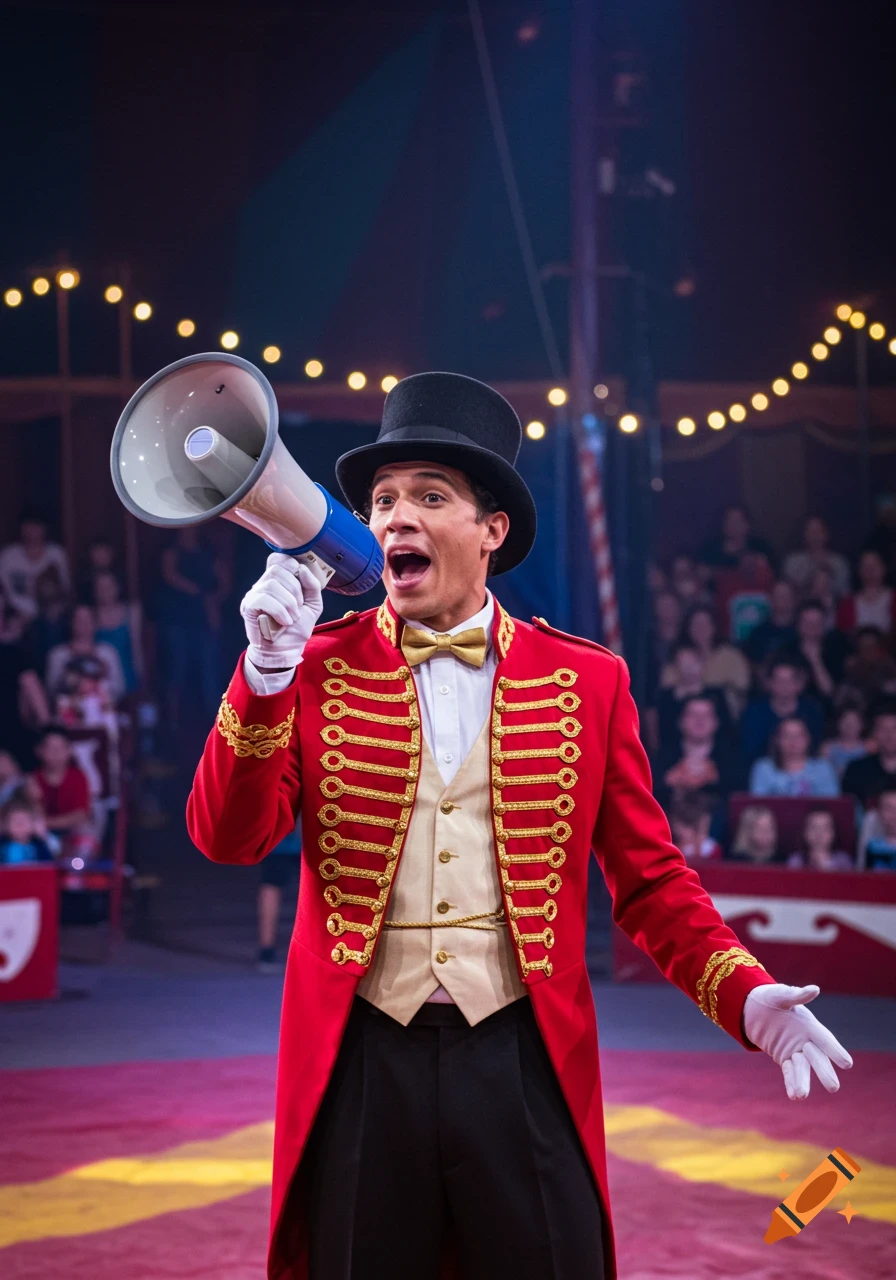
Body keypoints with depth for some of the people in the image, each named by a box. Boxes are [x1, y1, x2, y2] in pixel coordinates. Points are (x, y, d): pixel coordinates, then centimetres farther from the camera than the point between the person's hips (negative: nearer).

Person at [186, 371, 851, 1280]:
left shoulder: (586, 681, 5)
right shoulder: (318, 668, 5)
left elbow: (650, 882, 7)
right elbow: (228, 838, -6)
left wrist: (746, 995, -10)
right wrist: (269, 667, -18)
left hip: (525, 1062, 0)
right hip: (360, 1066, 0)